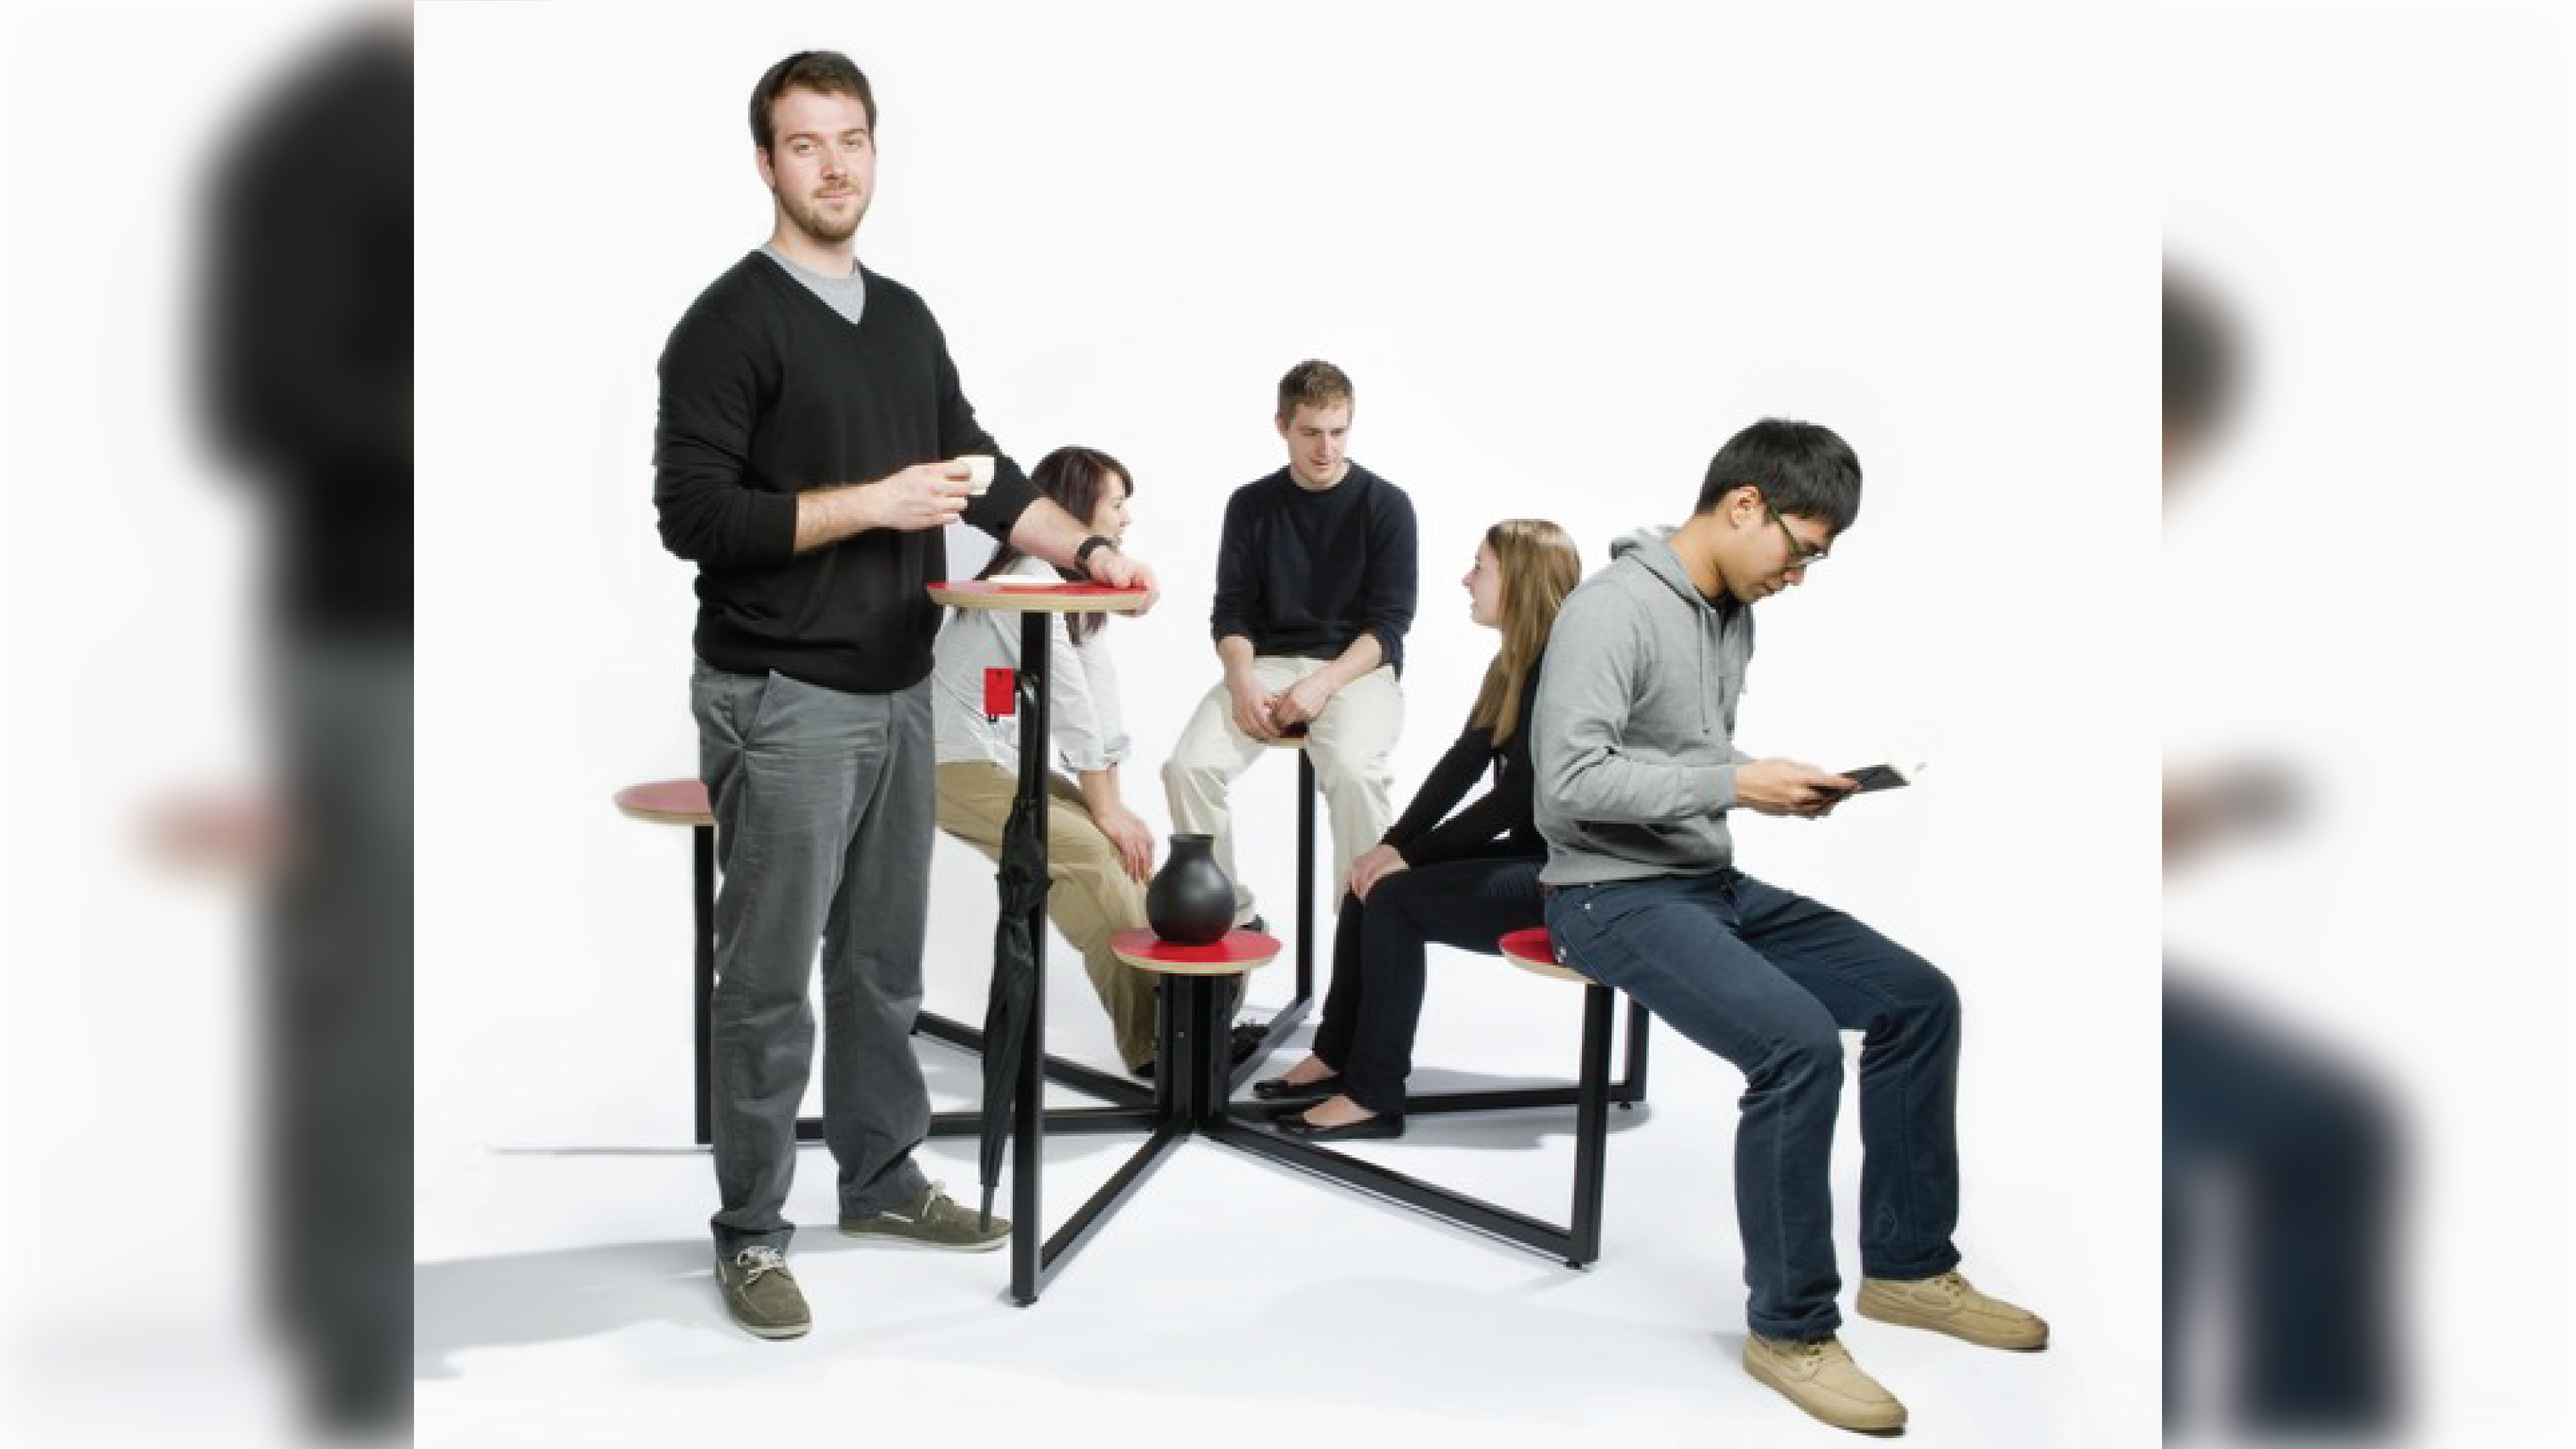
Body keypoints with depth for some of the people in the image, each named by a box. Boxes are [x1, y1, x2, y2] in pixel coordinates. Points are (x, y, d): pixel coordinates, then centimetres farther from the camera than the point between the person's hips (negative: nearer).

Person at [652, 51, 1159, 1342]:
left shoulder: (907, 319, 13)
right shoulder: (730, 323, -9)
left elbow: (978, 466, 18)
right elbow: (693, 514, -16)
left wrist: (1088, 549, 5)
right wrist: (873, 506, -20)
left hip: (898, 691, 7)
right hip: (781, 702, -7)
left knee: (884, 959, 16)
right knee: (770, 979, 2)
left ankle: (882, 1180, 30)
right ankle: (749, 1233, 15)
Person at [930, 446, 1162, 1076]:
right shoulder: (1028, 581, -20)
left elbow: (1101, 694, 2)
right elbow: (1070, 705, -20)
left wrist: (1115, 803, -4)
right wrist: (1107, 810, -16)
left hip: (1007, 758, 10)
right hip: (956, 764, -10)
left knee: (1123, 843, -2)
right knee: (1088, 852, -21)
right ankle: (1159, 1039, -16)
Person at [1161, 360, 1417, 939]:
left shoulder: (1385, 505, 0)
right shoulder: (1251, 505, 9)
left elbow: (1389, 622, -4)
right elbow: (1231, 611, 7)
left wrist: (1322, 683, -18)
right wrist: (1242, 680, -14)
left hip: (1358, 669, -3)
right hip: (1268, 664, 3)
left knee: (1353, 770, -35)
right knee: (1189, 765, -23)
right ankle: (1233, 916, -5)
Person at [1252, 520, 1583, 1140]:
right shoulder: (1514, 664, 10)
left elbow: (1517, 797, -21)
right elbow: (1463, 762, 8)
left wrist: (1411, 853, -14)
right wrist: (1394, 843, -4)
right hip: (1527, 854, 9)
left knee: (1396, 896, -18)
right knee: (1370, 881, 0)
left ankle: (1374, 1097, -10)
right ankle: (1338, 1056, 9)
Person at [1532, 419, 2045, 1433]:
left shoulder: (1737, 616, 10)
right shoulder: (1613, 608, -18)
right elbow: (1569, 778, -26)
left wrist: (1780, 790, 0)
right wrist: (1736, 785, -23)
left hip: (1717, 885, 9)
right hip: (1614, 897, -9)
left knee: (1919, 999, 3)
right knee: (1799, 1042, -28)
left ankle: (1907, 1266, 16)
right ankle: (1790, 1329, -11)